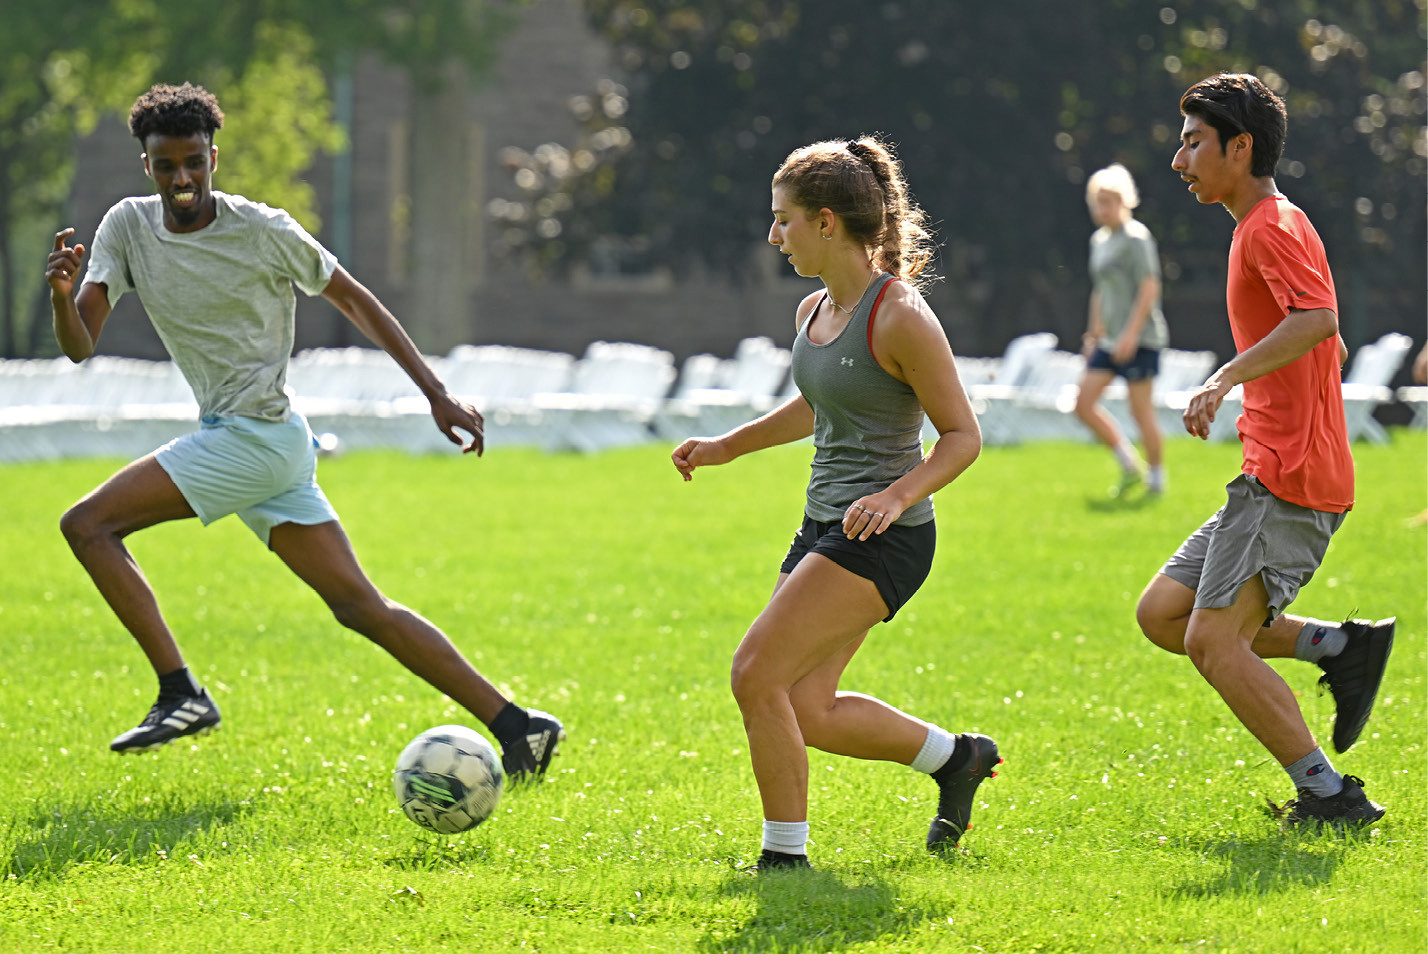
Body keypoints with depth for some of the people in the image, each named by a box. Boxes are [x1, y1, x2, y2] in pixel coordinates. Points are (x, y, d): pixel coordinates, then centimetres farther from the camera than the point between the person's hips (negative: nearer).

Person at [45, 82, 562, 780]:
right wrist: (61, 294, -23)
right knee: (358, 606, 4)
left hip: (258, 435, -6)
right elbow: (80, 346, -1)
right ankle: (516, 726, 4)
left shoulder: (263, 231, -9)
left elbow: (354, 301, 1)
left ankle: (181, 695, -15)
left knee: (88, 524, -15)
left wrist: (437, 395, 0)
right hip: (230, 440, 6)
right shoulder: (127, 227, 5)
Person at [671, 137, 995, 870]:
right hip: (824, 527, 9)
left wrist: (897, 495, -26)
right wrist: (726, 447, 26)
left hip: (882, 537, -9)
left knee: (757, 674, -16)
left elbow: (962, 434, -13)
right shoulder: (814, 312, 9)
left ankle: (785, 855, -6)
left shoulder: (900, 318, -17)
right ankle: (955, 756, 26)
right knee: (804, 712, 6)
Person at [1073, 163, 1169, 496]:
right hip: (1111, 340, 9)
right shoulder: (1100, 240, 15)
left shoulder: (1135, 238, -11)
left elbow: (1149, 288, -17)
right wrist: (1094, 334, 22)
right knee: (1084, 402, 2)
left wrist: (1131, 334, -22)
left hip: (1139, 339, -9)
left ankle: (1157, 478, 7)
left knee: (1140, 409, -5)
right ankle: (1129, 466, 11)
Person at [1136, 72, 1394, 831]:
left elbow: (1318, 320, -30)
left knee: (1213, 641, -14)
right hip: (1271, 477, 10)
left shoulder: (1273, 228, -11)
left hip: (1287, 483, -10)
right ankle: (1342, 647, 6)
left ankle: (1329, 795, -10)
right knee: (1162, 613, 8)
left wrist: (1226, 377, -37)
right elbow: (1331, 350, 30)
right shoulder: (1269, 228, 21)